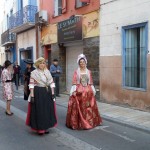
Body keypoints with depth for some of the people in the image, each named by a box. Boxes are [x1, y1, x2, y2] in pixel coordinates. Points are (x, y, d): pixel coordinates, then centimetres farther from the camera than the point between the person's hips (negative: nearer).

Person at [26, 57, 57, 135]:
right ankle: (39, 128, 13)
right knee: (38, 111, 1)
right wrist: (32, 96, -14)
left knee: (47, 110, 11)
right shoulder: (34, 73, -4)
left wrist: (52, 93, 3)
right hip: (37, 93, -4)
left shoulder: (47, 72, 8)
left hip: (47, 93, 5)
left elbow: (51, 83, 8)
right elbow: (31, 85, -8)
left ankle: (46, 127, 25)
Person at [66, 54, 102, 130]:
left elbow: (91, 83, 10)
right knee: (78, 107, -3)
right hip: (79, 92, -3)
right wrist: (74, 91, -13)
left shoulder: (88, 72, 9)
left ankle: (89, 122, 18)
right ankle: (79, 123, 6)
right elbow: (74, 82, -4)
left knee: (88, 107, 6)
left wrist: (93, 91, 7)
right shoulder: (76, 72, 1)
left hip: (88, 91, 3)